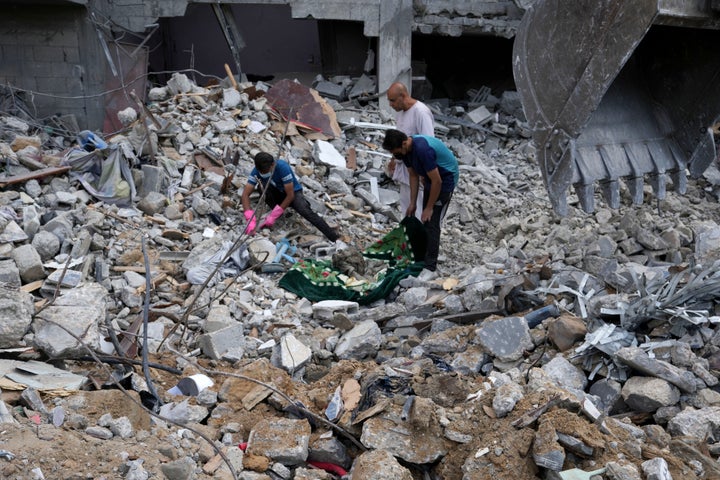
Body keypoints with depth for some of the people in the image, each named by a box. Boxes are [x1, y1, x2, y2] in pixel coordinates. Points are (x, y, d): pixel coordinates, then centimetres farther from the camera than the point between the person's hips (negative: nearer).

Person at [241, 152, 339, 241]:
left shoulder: (282, 167, -33)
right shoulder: (256, 171, -21)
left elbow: (290, 195, -30)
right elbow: (245, 194, -24)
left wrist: (273, 216, -32)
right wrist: (250, 219, -38)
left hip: (294, 192, -4)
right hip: (277, 193, 4)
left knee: (305, 211, -33)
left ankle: (335, 238, -34)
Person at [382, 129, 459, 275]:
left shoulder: (423, 149, -35)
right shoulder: (405, 149, -9)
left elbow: (437, 181, -28)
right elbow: (413, 175, 4)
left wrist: (429, 208, -20)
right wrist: (412, 203, 3)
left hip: (446, 179, -9)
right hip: (431, 179, 9)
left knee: (432, 223, -12)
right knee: (425, 222, 13)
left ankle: (430, 268, -9)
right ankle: (427, 257, 26)